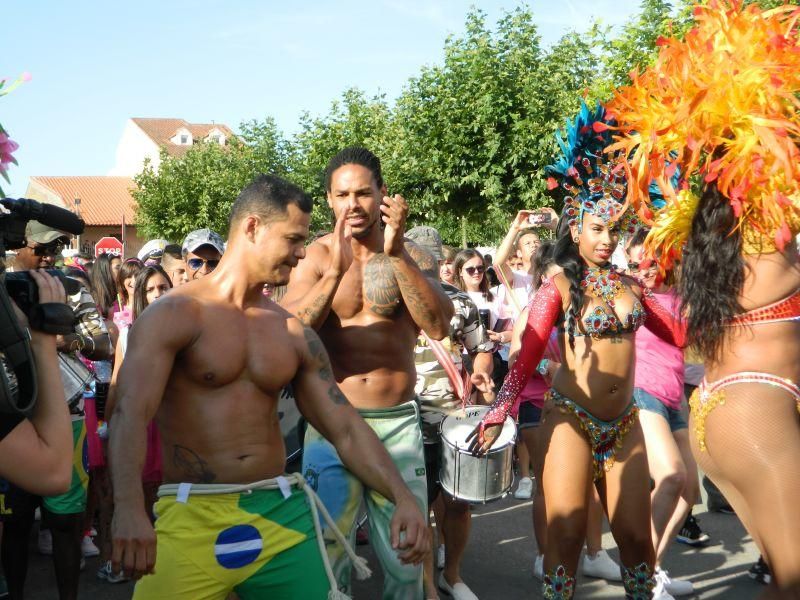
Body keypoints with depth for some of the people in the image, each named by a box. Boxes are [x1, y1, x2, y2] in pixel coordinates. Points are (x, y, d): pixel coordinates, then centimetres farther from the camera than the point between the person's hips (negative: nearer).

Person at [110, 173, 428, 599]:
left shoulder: (295, 334, 11)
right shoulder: (173, 315, -5)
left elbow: (345, 427, 9)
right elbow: (131, 414, -19)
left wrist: (402, 496, -6)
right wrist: (128, 507, -36)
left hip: (282, 511, 4)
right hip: (194, 517, -4)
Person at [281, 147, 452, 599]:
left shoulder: (408, 254, 3)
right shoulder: (317, 256, 0)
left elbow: (440, 326, -13)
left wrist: (397, 253, -21)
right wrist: (335, 270, -24)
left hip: (399, 422, 1)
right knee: (327, 553, 2)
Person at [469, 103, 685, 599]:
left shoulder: (630, 285, 8)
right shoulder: (560, 287, -6)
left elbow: (681, 334, 12)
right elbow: (527, 358, -14)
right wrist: (498, 414, -25)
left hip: (624, 423, 5)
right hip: (572, 419, -4)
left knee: (637, 538, 10)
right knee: (567, 536, -1)